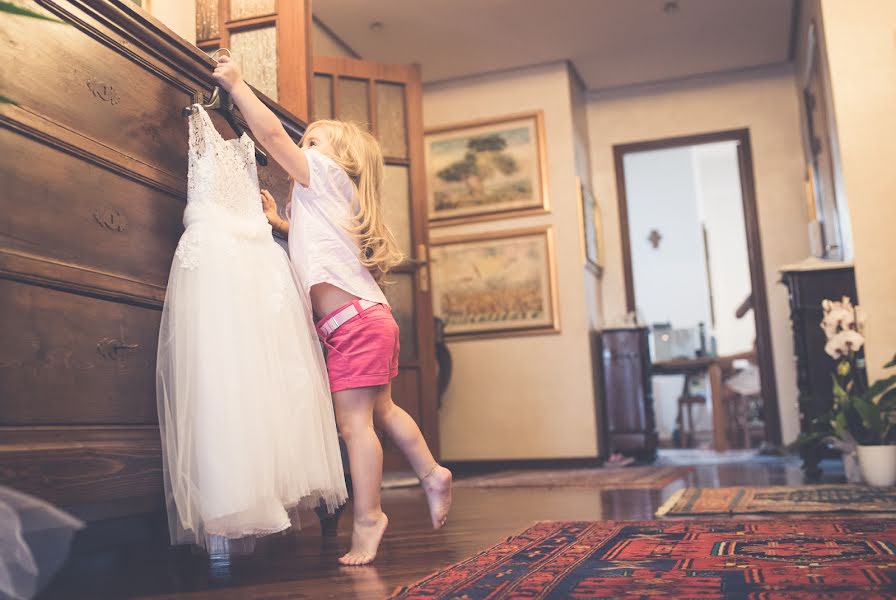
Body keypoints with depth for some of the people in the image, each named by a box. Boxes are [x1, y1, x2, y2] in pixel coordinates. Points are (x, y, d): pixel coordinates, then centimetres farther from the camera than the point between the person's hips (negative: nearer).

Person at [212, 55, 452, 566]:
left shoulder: (325, 175, 0)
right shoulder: (331, 199, 24)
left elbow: (272, 132, -8)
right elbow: (313, 241, 37)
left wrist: (236, 84, 0)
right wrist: (279, 222, 27)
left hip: (354, 320, -10)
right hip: (370, 316, 10)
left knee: (353, 420, -7)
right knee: (381, 410, 20)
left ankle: (368, 519, -1)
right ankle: (432, 474, 31)